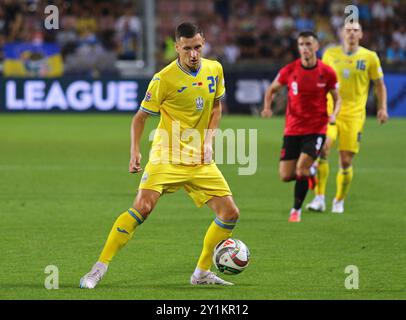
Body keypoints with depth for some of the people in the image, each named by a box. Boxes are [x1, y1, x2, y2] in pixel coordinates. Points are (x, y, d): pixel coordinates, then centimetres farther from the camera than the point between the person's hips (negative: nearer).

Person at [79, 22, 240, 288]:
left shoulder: (215, 70, 2)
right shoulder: (164, 79, -13)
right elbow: (140, 117, -4)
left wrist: (209, 140, 3)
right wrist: (135, 152, -16)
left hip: (200, 160, 5)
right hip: (167, 156, -5)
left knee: (230, 214, 0)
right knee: (142, 207, -23)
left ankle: (202, 273, 16)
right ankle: (99, 270, -18)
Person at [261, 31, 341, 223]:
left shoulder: (327, 73, -5)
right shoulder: (289, 70, -4)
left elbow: (337, 99, 7)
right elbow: (272, 89, 11)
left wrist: (334, 115, -14)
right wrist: (267, 107, -8)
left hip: (316, 129, -2)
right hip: (292, 129, 2)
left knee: (301, 169, -17)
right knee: (285, 176, -1)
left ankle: (296, 210, 3)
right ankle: (309, 172, 34)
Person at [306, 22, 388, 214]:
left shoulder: (369, 57, 2)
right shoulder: (330, 54, 6)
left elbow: (379, 84, 11)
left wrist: (382, 108, 0)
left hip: (354, 115, 0)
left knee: (346, 160, -1)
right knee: (322, 148, -23)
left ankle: (339, 201, 21)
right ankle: (319, 198, -19)